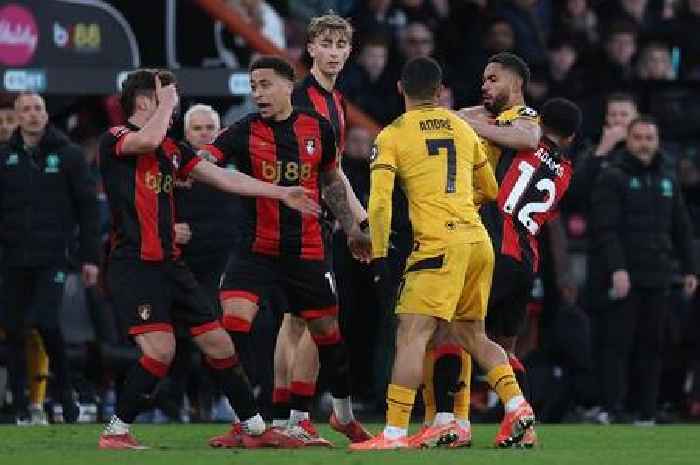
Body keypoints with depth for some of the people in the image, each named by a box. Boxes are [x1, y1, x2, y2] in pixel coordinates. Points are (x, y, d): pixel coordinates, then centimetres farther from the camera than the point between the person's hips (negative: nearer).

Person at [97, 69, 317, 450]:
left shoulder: (172, 149, 17)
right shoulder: (115, 140, -6)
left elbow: (224, 178, 19)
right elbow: (148, 139, -28)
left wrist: (281, 193, 16)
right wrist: (166, 102, -9)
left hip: (169, 263, 8)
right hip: (133, 264, -8)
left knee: (218, 343, 8)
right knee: (161, 349, -20)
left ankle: (253, 428, 18)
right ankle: (114, 432, -8)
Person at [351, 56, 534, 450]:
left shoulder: (393, 136, 1)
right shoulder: (464, 128, 16)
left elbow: (380, 203, -7)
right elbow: (492, 190, 26)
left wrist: (379, 255, 1)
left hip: (438, 245, -6)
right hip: (479, 239, 6)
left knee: (411, 337, -9)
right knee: (473, 336, 19)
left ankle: (396, 432, -15)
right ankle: (517, 406, 7)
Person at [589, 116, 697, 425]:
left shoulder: (667, 181, 18)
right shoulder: (612, 179, -1)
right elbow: (605, 229, -11)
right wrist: (617, 268, -20)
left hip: (657, 279, 5)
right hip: (621, 278, -5)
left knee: (651, 347, 5)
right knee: (616, 344, -8)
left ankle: (646, 414, 9)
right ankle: (611, 411, -10)